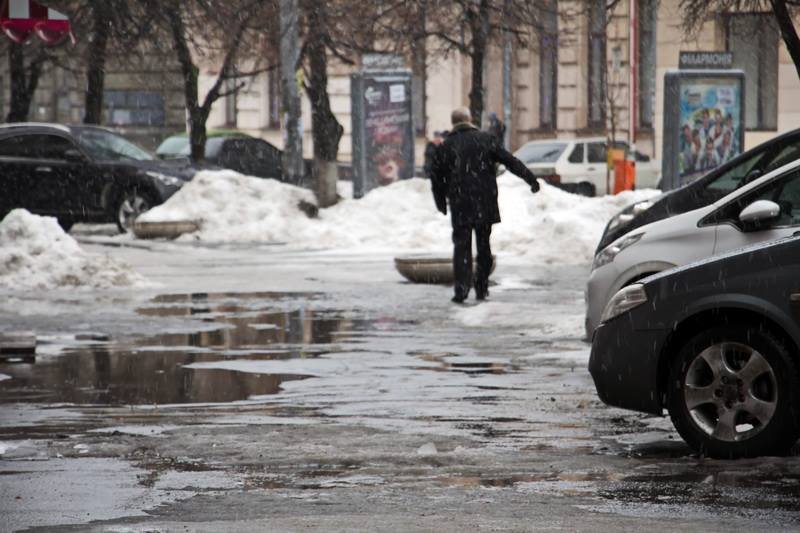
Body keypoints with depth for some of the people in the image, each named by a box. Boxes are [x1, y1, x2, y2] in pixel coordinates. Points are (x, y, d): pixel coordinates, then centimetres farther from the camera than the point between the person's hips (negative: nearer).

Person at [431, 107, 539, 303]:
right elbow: (510, 161, 1)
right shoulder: (486, 139, 2)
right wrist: (530, 178, 6)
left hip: (460, 207, -1)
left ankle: (461, 288, -13)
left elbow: (437, 178, 7)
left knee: (461, 245, 0)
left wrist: (441, 204, 18)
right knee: (483, 245, 12)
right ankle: (482, 288, 14)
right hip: (485, 205, 1)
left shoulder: (445, 146, 3)